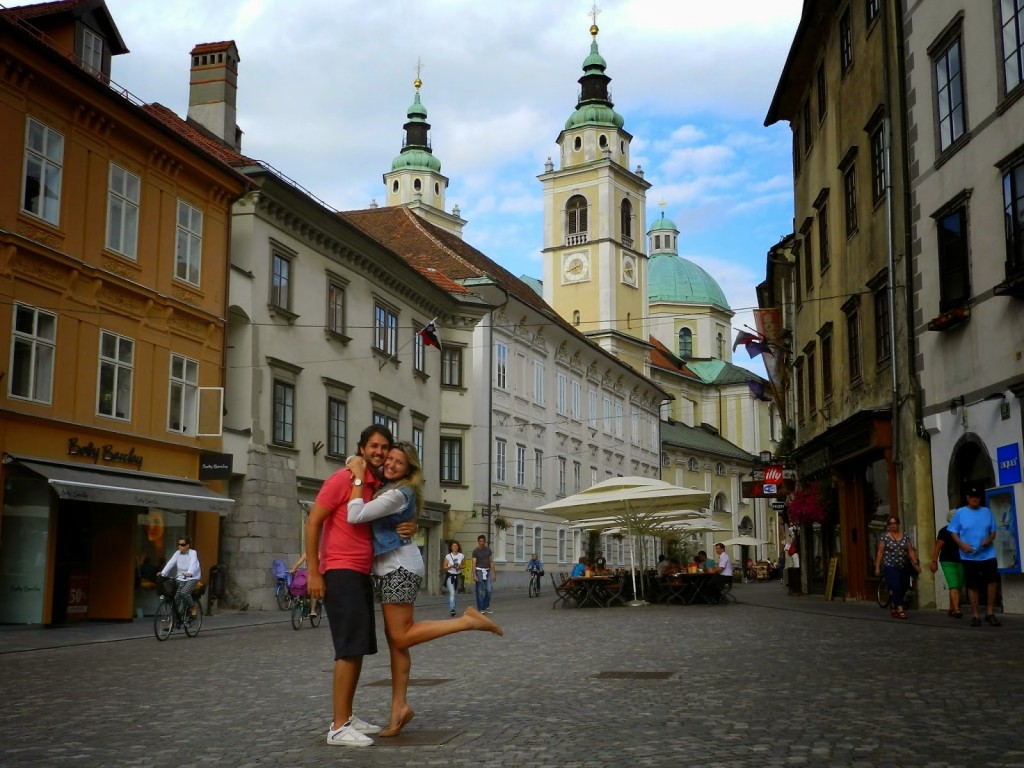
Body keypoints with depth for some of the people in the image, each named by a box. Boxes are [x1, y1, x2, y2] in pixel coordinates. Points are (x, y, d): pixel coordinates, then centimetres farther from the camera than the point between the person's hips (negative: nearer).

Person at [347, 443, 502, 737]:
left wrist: (359, 477, -18)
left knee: (401, 637, -7)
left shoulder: (397, 494, -17)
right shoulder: (388, 488, 13)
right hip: (394, 568, 10)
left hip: (400, 568, -10)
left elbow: (355, 516, -24)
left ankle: (467, 621, -6)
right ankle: (399, 707, 8)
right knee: (395, 638, 7)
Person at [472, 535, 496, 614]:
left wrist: (494, 573, 8)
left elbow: (491, 562, 12)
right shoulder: (475, 551, -3)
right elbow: (474, 563, -8)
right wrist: (474, 575, -17)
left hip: (487, 571, 4)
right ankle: (480, 609, 5)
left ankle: (486, 607, 12)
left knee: (489, 590, -2)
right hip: (479, 571, -4)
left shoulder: (488, 549, 9)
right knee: (480, 591, -2)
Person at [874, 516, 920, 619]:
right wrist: (877, 567, -3)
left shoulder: (905, 536, 10)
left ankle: (894, 608, 23)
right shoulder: (884, 537, 2)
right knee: (896, 587, -16)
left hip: (904, 568, 4)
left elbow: (911, 551, 9)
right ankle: (900, 610, -15)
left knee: (903, 589, 5)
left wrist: (916, 564, 0)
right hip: (891, 567, -4)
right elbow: (880, 552, 1)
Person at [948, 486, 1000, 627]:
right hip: (969, 556, -1)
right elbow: (954, 532, 3)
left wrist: (989, 539, -10)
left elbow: (993, 531, 12)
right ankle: (975, 615, 11)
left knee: (992, 581, -10)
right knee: (972, 586, 3)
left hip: (988, 554, 1)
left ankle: (990, 612, 4)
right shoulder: (960, 513, 2)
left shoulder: (987, 512, 9)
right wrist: (962, 544, -13)